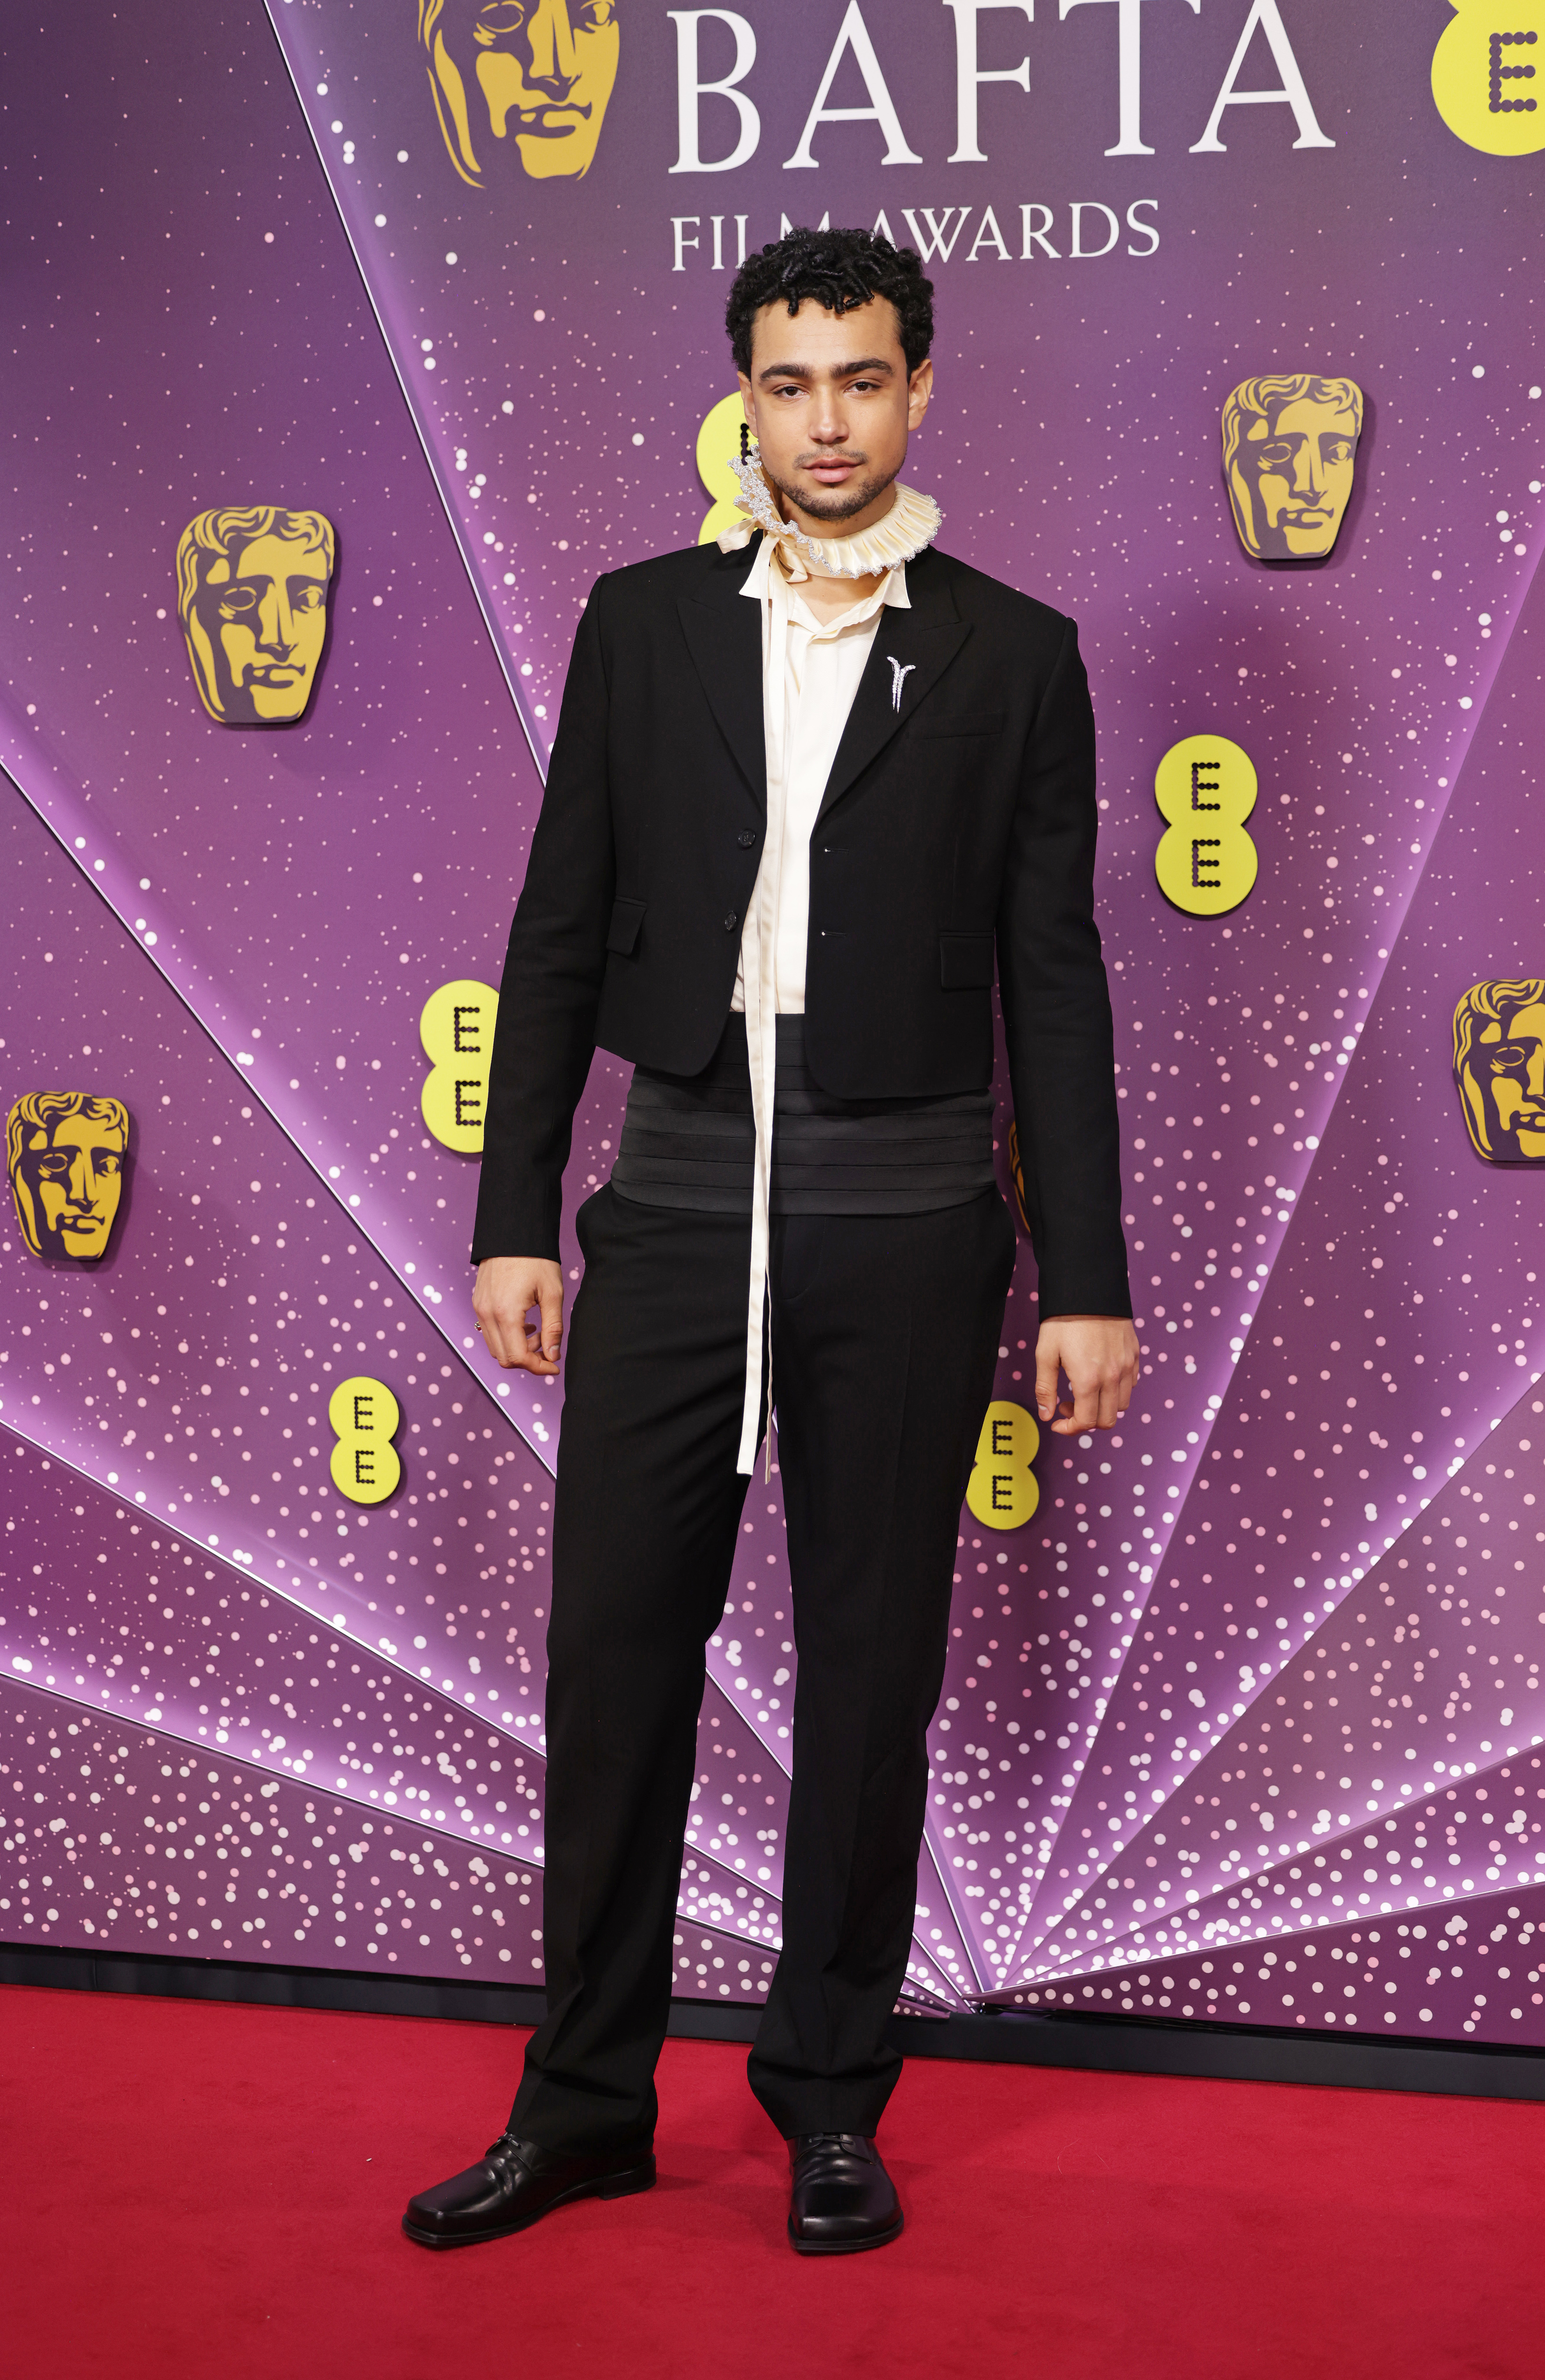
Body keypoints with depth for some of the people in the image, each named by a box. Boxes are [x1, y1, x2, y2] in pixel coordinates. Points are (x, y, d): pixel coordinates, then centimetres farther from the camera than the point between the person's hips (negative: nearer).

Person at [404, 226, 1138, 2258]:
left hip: (903, 1216, -1)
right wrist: (515, 1220, 2)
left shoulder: (1013, 657, 4)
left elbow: (1052, 984, 3)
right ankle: (586, 2103, 17)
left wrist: (1085, 1281, -2)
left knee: (871, 1670, 7)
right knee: (614, 1655, 3)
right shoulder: (644, 624, 8)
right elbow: (560, 938, 8)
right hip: (680, 1199, 1)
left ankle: (831, 2101, 21)